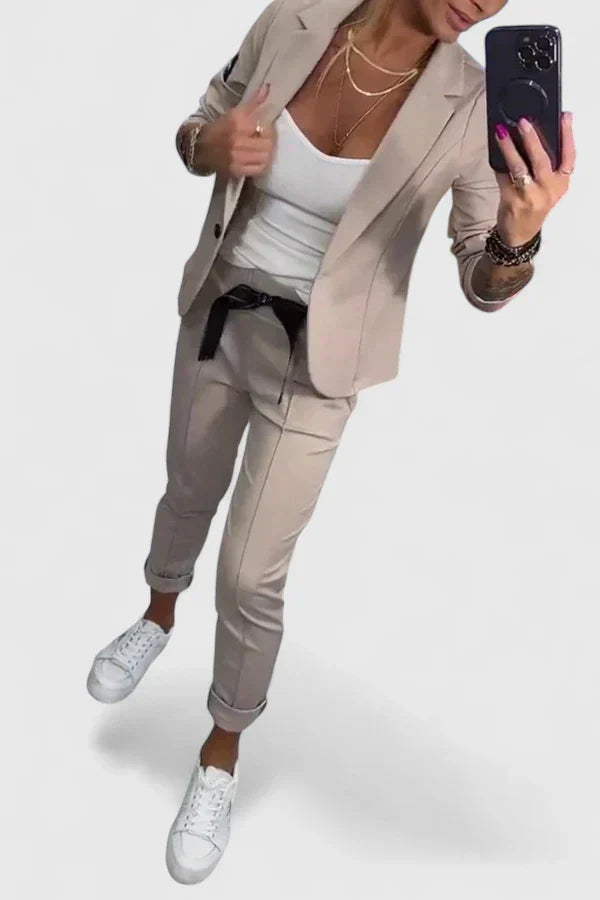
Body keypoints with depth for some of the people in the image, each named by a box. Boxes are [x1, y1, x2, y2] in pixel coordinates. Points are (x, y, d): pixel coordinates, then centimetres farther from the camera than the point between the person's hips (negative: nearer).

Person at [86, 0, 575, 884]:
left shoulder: (472, 104, -17)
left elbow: (483, 286, -12)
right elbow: (197, 130, 3)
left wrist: (518, 235, -35)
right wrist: (212, 147, -21)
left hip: (315, 364, -3)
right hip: (218, 315, 4)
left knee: (250, 576, 2)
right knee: (188, 491, 25)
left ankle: (222, 754, 30)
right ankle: (158, 616, 58)